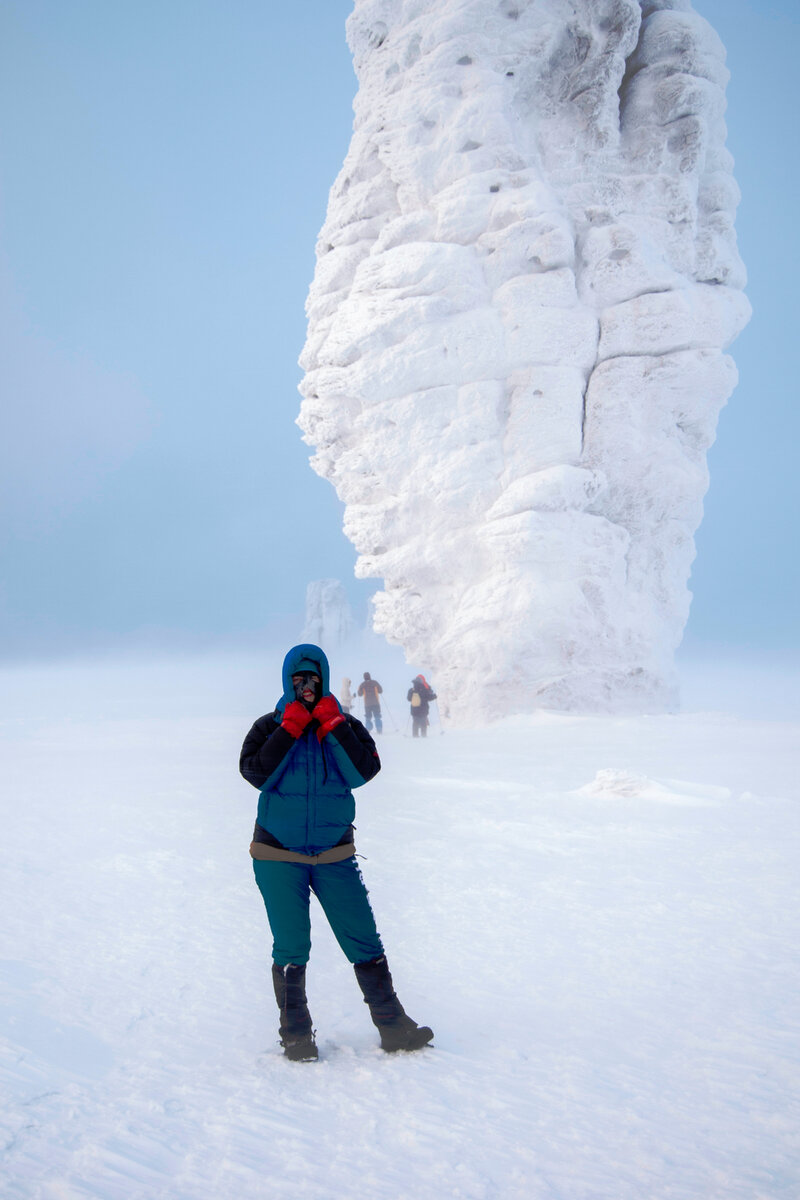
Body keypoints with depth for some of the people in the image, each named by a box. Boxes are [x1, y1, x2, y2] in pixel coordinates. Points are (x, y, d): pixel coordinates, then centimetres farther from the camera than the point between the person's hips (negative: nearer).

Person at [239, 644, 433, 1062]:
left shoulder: (346, 725, 5)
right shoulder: (270, 726, 2)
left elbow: (363, 772, -10)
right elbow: (256, 773, -13)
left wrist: (333, 726, -14)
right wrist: (290, 729, -15)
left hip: (334, 853, 1)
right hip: (278, 855, -1)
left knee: (365, 943, 2)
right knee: (290, 950, 3)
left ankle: (393, 1027, 12)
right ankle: (296, 1035, 16)